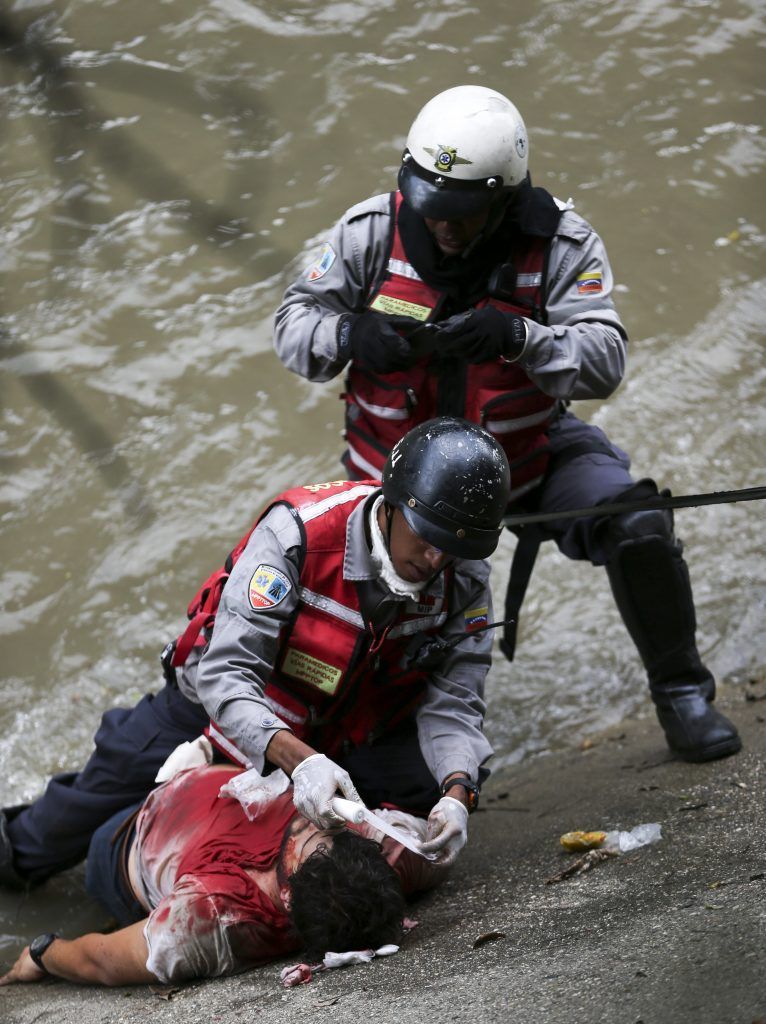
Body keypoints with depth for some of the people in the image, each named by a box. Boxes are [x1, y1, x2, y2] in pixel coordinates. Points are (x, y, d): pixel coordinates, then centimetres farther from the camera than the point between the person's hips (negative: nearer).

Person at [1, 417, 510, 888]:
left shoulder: (465, 580, -23)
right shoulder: (297, 532, -36)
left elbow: (452, 704, -20)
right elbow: (225, 673, -40)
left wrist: (456, 793, -41)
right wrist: (298, 760, -55)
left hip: (341, 739, 3)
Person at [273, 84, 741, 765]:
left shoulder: (561, 245, -20)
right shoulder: (372, 232, -17)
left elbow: (604, 363, -26)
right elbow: (294, 323, -10)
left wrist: (517, 336, -45)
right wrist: (351, 335, -33)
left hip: (529, 451, -1)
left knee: (636, 523, -23)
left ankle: (681, 695, -3)